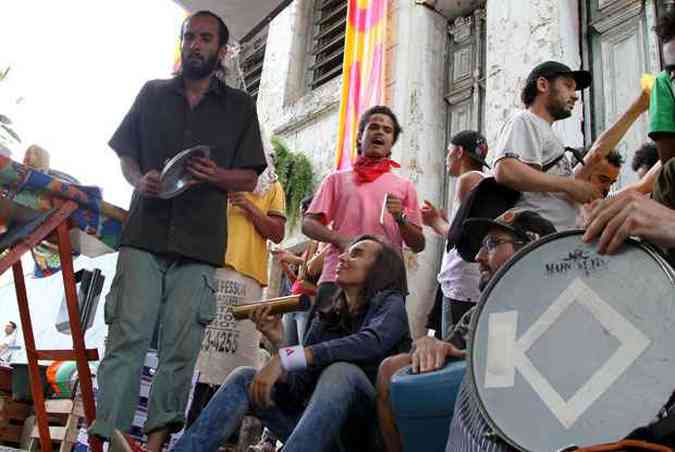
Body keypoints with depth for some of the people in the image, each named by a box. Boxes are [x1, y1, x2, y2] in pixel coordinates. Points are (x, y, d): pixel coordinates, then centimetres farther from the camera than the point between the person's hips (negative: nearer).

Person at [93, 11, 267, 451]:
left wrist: (215, 175, -12)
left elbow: (249, 178, 10)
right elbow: (125, 154, 18)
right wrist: (140, 180, -4)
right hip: (145, 233, 0)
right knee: (128, 337, -9)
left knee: (181, 349, -2)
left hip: (199, 243, 0)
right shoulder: (152, 93, 17)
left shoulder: (239, 106, 13)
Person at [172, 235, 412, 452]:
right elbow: (299, 391, 7)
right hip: (319, 432, 5)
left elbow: (371, 343, -25)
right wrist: (279, 343, -9)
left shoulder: (390, 303, 1)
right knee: (244, 377, -8)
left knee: (341, 371, -34)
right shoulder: (324, 319, 15)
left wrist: (286, 358, -29)